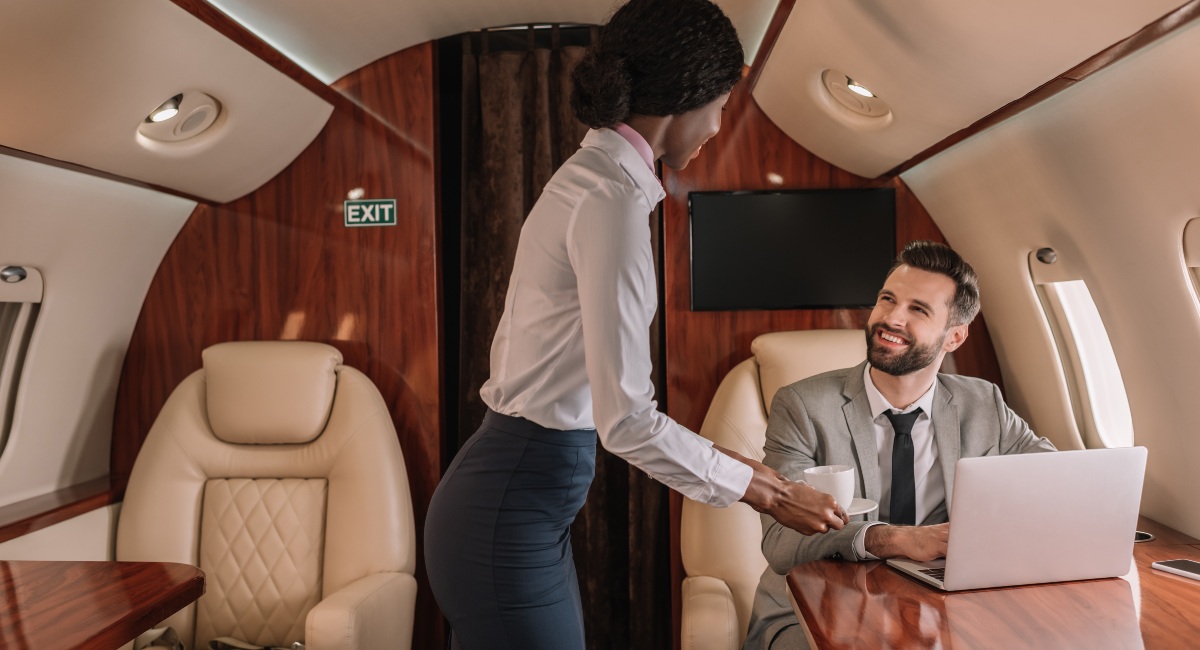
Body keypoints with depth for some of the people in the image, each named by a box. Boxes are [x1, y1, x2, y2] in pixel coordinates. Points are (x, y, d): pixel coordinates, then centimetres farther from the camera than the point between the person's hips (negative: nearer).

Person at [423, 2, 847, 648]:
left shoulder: (589, 175, 9)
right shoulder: (614, 196, -20)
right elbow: (625, 418, -22)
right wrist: (760, 490, -9)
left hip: (517, 493, 9)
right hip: (510, 515, -9)